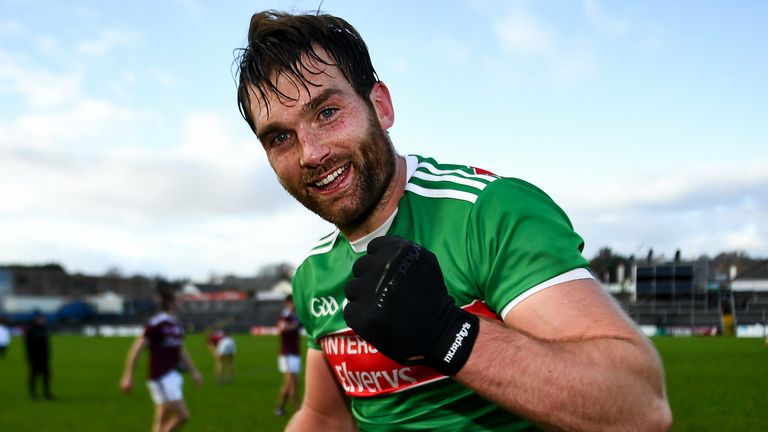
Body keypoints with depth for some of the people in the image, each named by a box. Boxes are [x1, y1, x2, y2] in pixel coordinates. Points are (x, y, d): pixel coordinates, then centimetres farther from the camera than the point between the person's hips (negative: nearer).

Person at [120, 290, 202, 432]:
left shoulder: (176, 324, 13)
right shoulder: (155, 324, -13)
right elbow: (136, 349, -13)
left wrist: (194, 371, 19)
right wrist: (128, 376, -15)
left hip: (172, 376, 8)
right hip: (161, 377, -8)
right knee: (182, 416, -10)